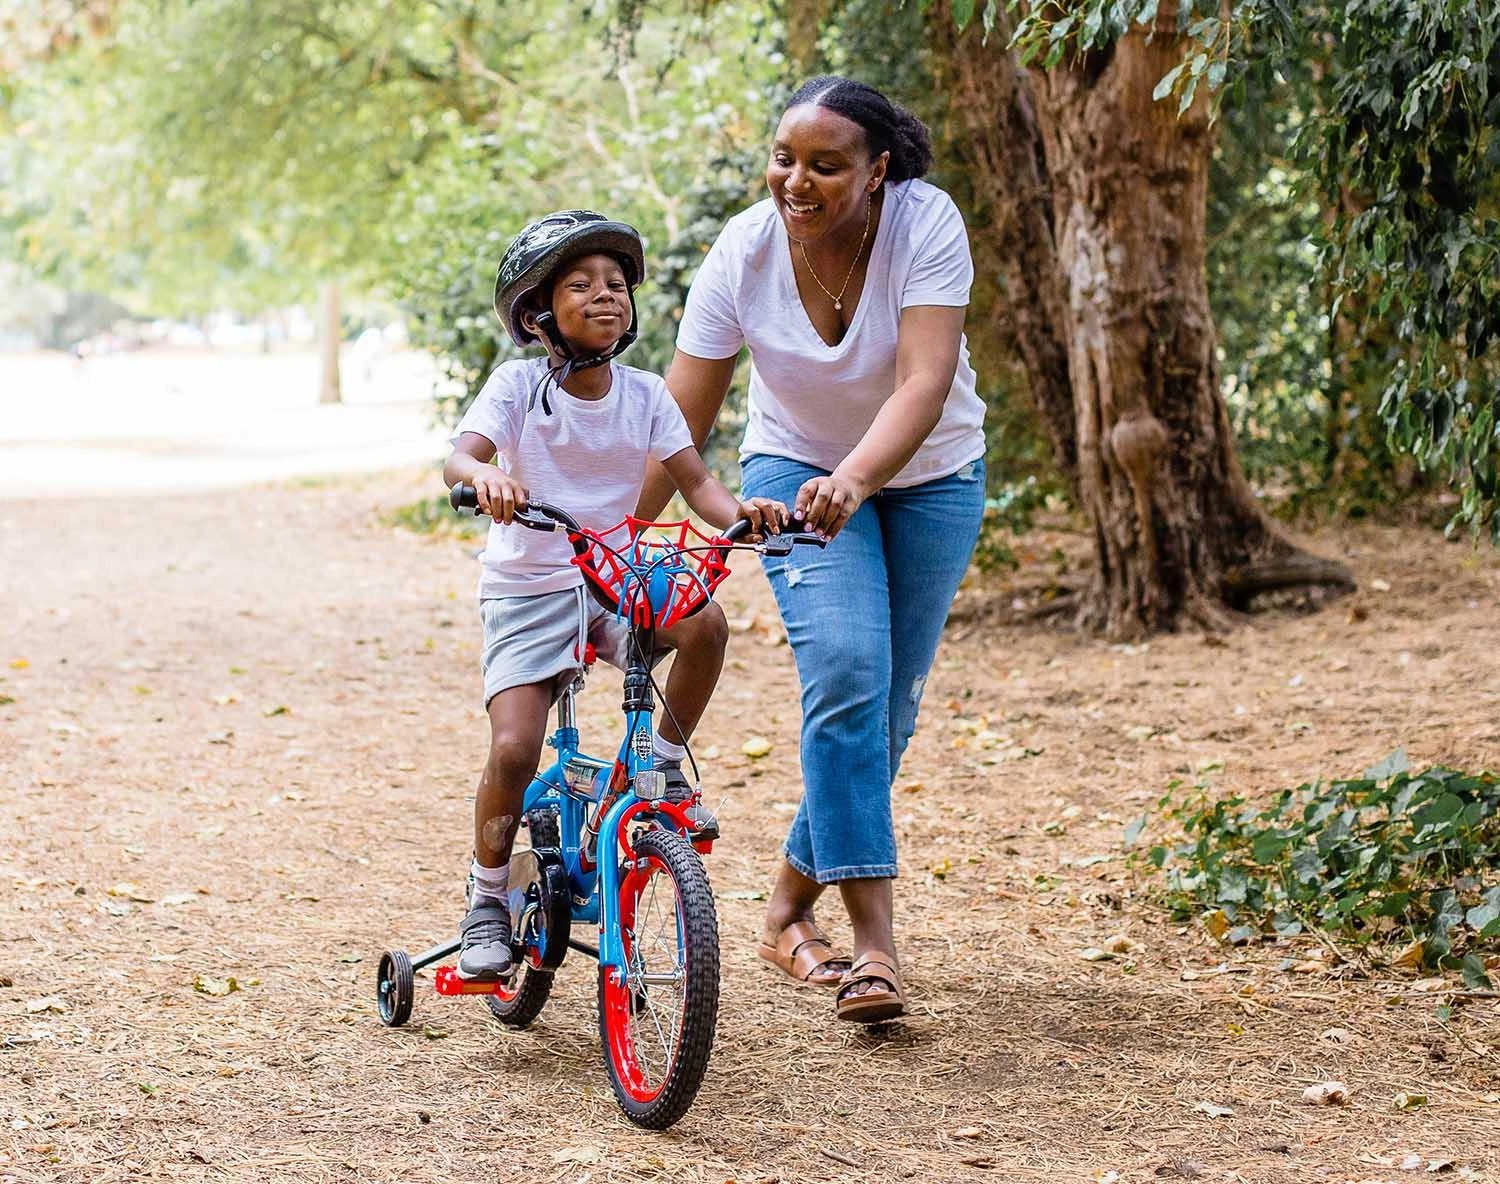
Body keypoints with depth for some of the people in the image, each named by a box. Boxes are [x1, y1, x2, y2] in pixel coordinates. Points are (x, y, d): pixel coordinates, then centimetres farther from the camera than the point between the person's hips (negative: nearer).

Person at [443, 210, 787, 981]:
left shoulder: (643, 395, 1)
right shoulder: (518, 386, -10)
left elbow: (694, 482, -4)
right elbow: (459, 457, -25)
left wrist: (738, 510, -27)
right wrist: (485, 477, -50)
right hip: (526, 590, -3)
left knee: (705, 625, -26)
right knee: (514, 749, -16)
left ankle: (664, 766, -2)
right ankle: (486, 904, 5)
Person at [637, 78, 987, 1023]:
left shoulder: (926, 225, -26)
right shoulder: (744, 252, -21)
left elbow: (925, 383, -38)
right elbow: (679, 422, -17)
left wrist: (854, 480, -54)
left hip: (929, 479, 1)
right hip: (799, 468, 0)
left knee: (890, 703, 3)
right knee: (846, 669, -22)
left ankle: (791, 908, 23)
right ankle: (874, 939, -22)